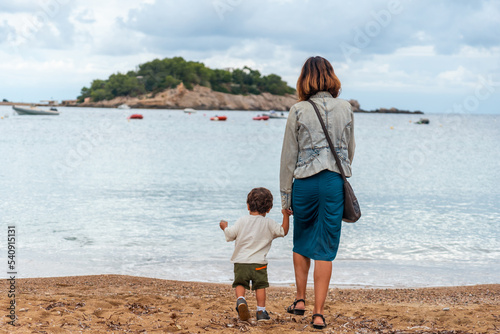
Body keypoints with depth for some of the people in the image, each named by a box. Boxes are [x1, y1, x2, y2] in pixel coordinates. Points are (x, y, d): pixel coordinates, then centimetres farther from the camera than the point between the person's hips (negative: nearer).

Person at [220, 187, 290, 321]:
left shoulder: (241, 221, 2)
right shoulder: (269, 223, 0)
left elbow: (230, 235, 3)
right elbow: (283, 231, 4)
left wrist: (224, 227, 24)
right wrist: (286, 215, 12)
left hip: (240, 261, 1)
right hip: (259, 263, -1)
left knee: (240, 283, 7)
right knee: (260, 285, 8)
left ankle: (240, 299, -20)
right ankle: (261, 311, 6)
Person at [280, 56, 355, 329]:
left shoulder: (298, 111, -4)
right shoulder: (345, 108, 3)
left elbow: (289, 156, -1)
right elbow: (350, 150, 11)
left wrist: (285, 194, 5)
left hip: (305, 182, -1)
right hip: (334, 183, 1)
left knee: (301, 243, 21)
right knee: (325, 249, 3)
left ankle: (300, 300, 25)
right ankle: (319, 312, 1)